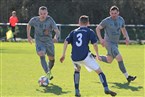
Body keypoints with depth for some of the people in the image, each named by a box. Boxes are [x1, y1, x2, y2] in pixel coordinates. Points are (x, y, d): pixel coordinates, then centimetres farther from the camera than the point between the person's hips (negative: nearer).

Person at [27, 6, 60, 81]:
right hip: (39, 42, -1)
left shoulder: (50, 20, -17)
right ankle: (48, 74, -38)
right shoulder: (34, 20, -11)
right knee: (41, 55, -28)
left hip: (49, 42, 1)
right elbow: (29, 25, 13)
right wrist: (28, 36, 12)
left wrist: (56, 37, -42)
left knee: (51, 59, 13)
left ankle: (49, 71, 46)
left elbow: (57, 31, -22)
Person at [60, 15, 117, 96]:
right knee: (99, 71, 4)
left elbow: (66, 42, 11)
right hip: (85, 56, -4)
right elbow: (95, 44, 1)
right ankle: (106, 89, -13)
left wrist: (63, 55, 15)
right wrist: (97, 55, 14)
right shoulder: (90, 31, 10)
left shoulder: (74, 32, 20)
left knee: (77, 70, 32)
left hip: (74, 57, 4)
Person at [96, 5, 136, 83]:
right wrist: (101, 39, -14)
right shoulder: (106, 21, -14)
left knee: (109, 60, 20)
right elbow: (97, 28, -3)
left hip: (115, 43, 8)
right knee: (119, 58, -18)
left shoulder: (121, 20, 3)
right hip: (108, 43, -8)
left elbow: (123, 29, 18)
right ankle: (127, 77, -14)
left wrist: (126, 38, 0)